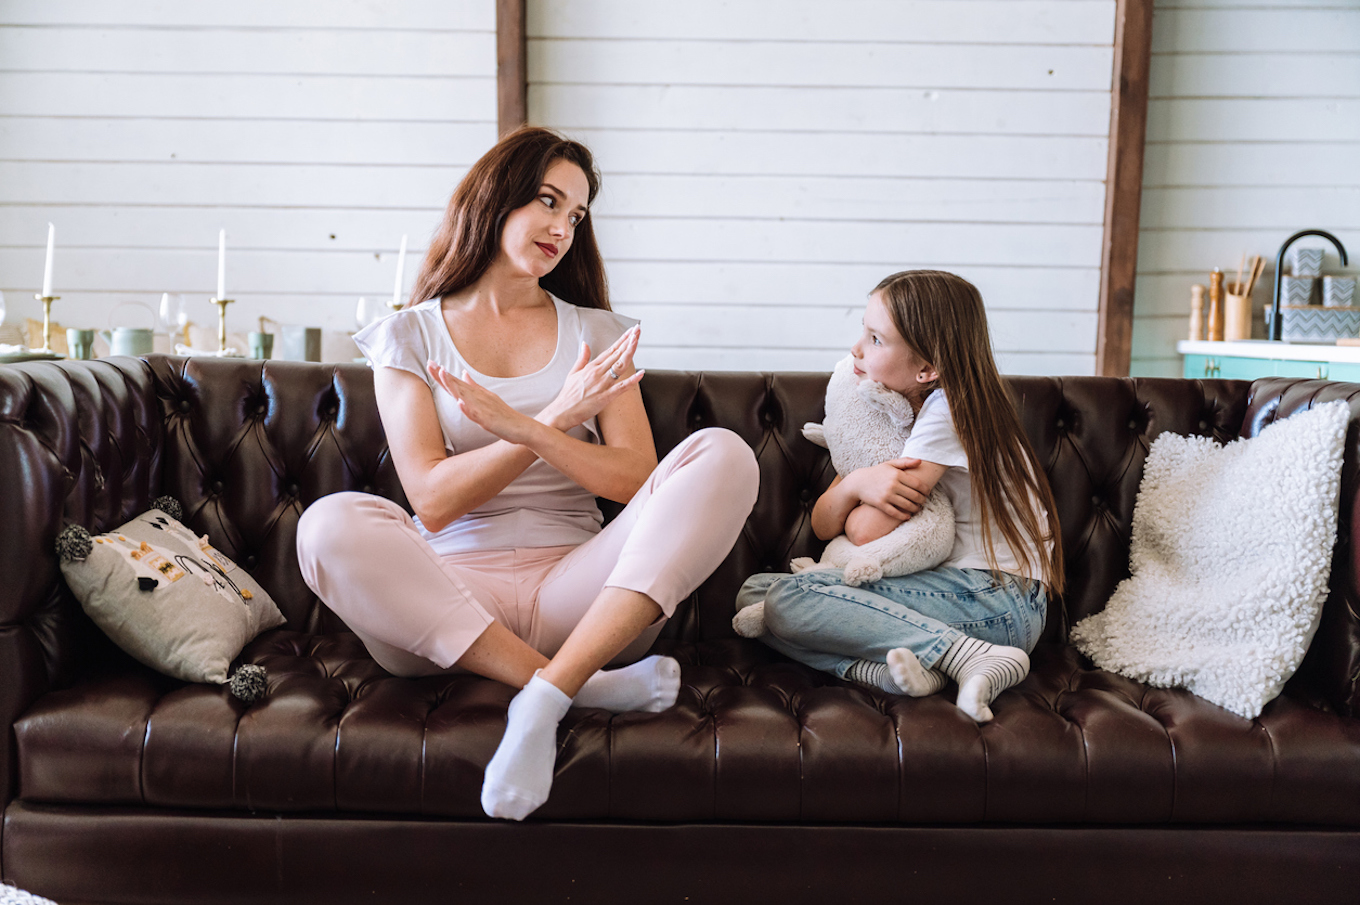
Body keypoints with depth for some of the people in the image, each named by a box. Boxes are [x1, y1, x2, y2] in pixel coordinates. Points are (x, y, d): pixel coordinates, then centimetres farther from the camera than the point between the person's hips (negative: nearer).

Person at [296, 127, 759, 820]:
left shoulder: (597, 334, 15)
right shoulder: (410, 337, 10)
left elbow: (636, 482, 2)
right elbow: (433, 502, -3)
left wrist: (521, 427, -14)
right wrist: (556, 420, -13)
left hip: (576, 592, 1)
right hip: (451, 593, -1)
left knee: (720, 455, -21)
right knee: (330, 526, -31)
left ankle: (545, 696, -31)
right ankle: (586, 686, -27)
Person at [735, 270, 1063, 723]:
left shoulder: (951, 406, -12)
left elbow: (867, 532, -17)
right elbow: (822, 526, 5)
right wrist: (856, 483, -14)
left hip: (998, 597, -9)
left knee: (787, 599, -23)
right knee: (754, 591, -3)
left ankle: (972, 656, -24)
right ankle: (889, 671, -22)